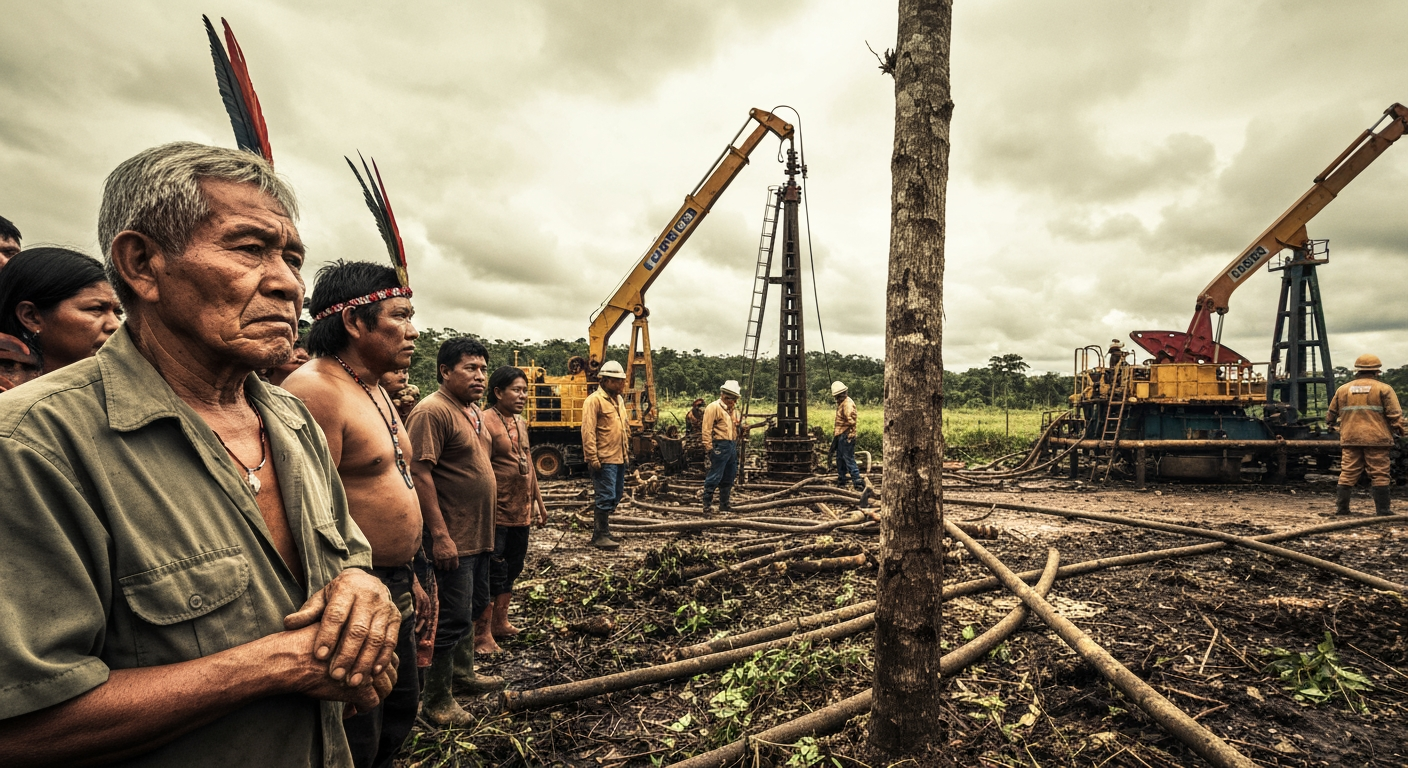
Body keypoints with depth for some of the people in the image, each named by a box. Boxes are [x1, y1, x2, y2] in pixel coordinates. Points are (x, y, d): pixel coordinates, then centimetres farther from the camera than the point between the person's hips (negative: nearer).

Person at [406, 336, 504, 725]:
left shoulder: (474, 411, 12)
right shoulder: (432, 411, -18)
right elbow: (420, 473, -24)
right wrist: (440, 534, -26)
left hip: (480, 533, 10)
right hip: (453, 538, -10)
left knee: (475, 606, 22)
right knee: (452, 618, 0)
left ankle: (463, 671, 40)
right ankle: (438, 700, 16)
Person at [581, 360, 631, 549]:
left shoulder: (619, 399, 15)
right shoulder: (594, 400, -12)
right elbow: (588, 431, -17)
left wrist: (627, 451, 20)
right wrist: (592, 457, -19)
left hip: (619, 458, 9)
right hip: (604, 460, -9)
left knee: (615, 496, 16)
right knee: (606, 498, -5)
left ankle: (601, 528, 30)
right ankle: (600, 536, 6)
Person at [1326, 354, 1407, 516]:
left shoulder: (1343, 389, 9)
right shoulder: (1384, 389, -1)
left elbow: (1331, 413, 18)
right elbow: (1395, 414, -6)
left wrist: (1331, 424, 36)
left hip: (1350, 439, 3)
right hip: (1376, 439, -3)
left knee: (1347, 474, 5)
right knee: (1379, 475, 2)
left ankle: (1341, 508, 5)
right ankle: (1382, 511, 3)